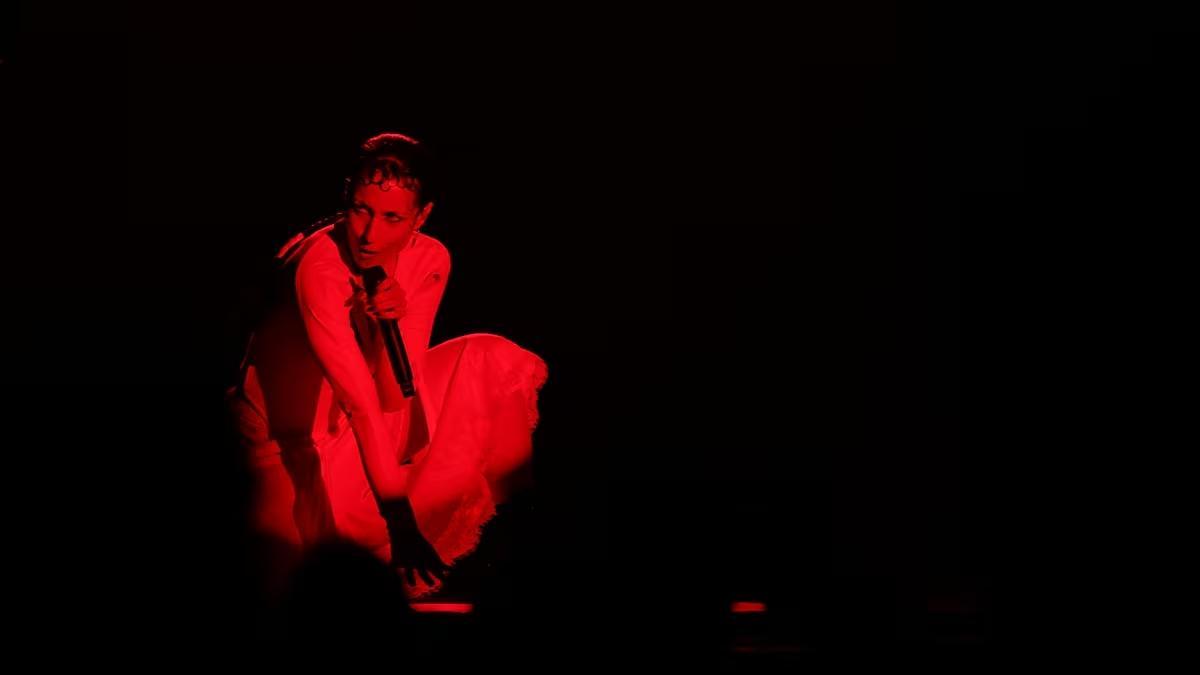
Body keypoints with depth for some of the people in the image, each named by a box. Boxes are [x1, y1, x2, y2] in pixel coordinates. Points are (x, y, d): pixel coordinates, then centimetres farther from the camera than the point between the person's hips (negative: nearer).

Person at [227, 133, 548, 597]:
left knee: (499, 364, -7)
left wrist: (390, 325, -33)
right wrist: (397, 513, -40)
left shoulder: (429, 261, -12)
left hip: (372, 426, 5)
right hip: (288, 430, -5)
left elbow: (394, 397, -14)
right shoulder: (320, 265, -30)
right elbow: (360, 403, -36)